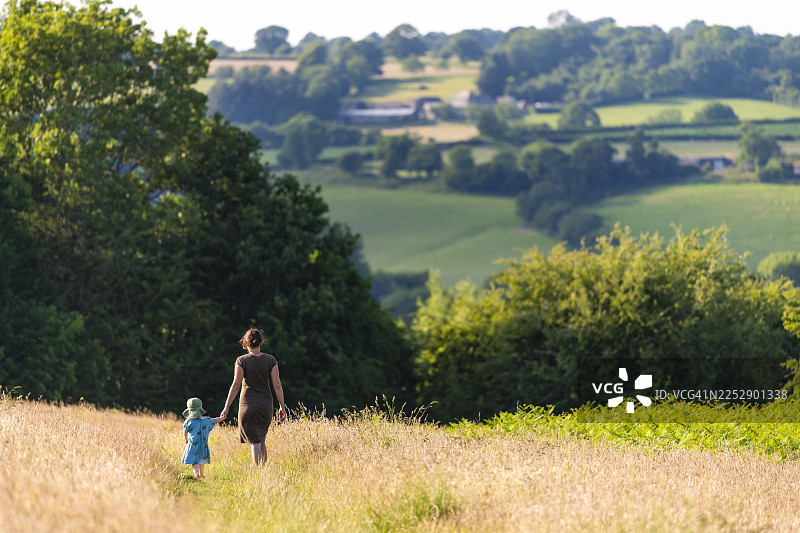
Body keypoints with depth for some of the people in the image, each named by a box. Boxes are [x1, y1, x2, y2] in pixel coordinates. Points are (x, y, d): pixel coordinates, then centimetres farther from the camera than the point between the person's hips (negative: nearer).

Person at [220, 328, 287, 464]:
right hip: (266, 404, 3)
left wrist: (227, 407, -7)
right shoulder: (270, 360, 0)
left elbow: (236, 385, -10)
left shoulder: (242, 361, -7)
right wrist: (282, 406, 5)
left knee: (255, 443, -3)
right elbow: (277, 385, -2)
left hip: (248, 403, -3)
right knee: (262, 440, 21)